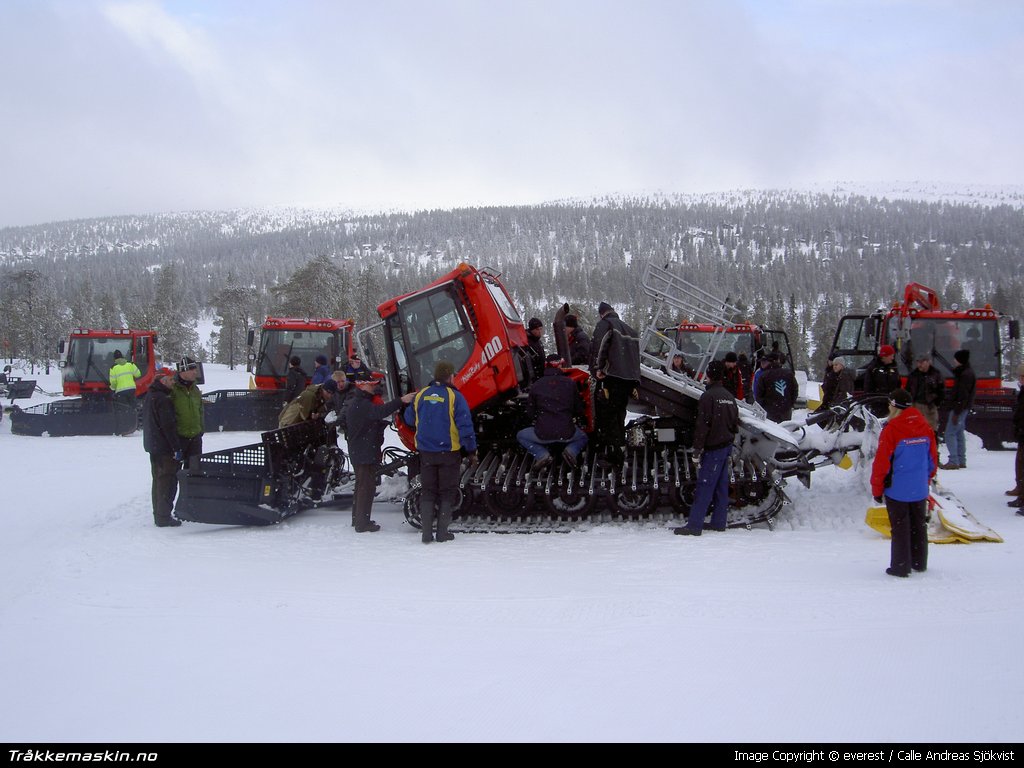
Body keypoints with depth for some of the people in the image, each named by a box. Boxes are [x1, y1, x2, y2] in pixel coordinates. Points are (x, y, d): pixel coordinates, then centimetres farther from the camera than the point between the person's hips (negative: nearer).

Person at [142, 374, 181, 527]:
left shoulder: (149, 396, 13)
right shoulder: (163, 400, -19)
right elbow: (168, 426, -21)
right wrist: (177, 448, -17)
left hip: (152, 445, 10)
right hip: (165, 447, -10)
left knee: (158, 480, 16)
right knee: (168, 481, -5)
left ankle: (159, 516, 22)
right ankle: (164, 517, -4)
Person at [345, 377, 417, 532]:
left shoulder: (358, 402, 17)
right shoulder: (361, 404, -19)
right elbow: (380, 412, -37)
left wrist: (383, 422, 3)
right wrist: (401, 401, -44)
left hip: (358, 451, 11)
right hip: (365, 453, -11)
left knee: (362, 485, 19)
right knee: (367, 486, -7)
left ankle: (358, 519, 29)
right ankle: (362, 524, -5)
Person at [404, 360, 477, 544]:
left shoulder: (420, 395, 2)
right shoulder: (454, 397, -11)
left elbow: (409, 420, 14)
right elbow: (465, 426, -12)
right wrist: (471, 451, -3)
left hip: (426, 452, 3)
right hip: (448, 453, -3)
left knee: (427, 492, 11)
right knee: (447, 492, 9)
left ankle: (426, 533, 7)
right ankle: (442, 532, 8)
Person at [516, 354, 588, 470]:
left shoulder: (536, 385, 0)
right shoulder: (570, 383, 0)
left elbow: (530, 413, 7)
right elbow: (580, 411, 7)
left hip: (543, 434, -1)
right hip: (567, 434, 1)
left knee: (520, 436, 27)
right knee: (582, 438, 34)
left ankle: (541, 454, 0)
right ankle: (571, 451, 0)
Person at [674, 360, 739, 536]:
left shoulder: (708, 396, -14)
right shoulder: (730, 396, 11)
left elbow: (702, 425, -17)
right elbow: (736, 422, 17)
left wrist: (697, 450, -13)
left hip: (713, 448, -8)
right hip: (727, 446, 8)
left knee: (704, 487, -9)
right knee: (722, 486, 12)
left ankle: (694, 525, -10)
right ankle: (718, 522, 17)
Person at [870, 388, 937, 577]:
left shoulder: (892, 429, -17)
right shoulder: (925, 428, 1)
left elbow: (882, 462, -14)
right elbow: (933, 459, 11)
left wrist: (877, 489, -5)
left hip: (897, 490, -5)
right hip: (920, 490, 5)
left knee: (900, 528, 3)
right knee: (919, 526, 17)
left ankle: (900, 567, 7)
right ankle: (920, 563, 28)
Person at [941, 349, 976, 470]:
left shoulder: (966, 374, -17)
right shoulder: (967, 372, 16)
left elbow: (963, 395, -23)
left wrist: (957, 412, -24)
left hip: (960, 407, -11)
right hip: (963, 408, 11)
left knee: (950, 433, -10)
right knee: (959, 434, 14)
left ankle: (953, 461, -12)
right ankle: (961, 461, 18)